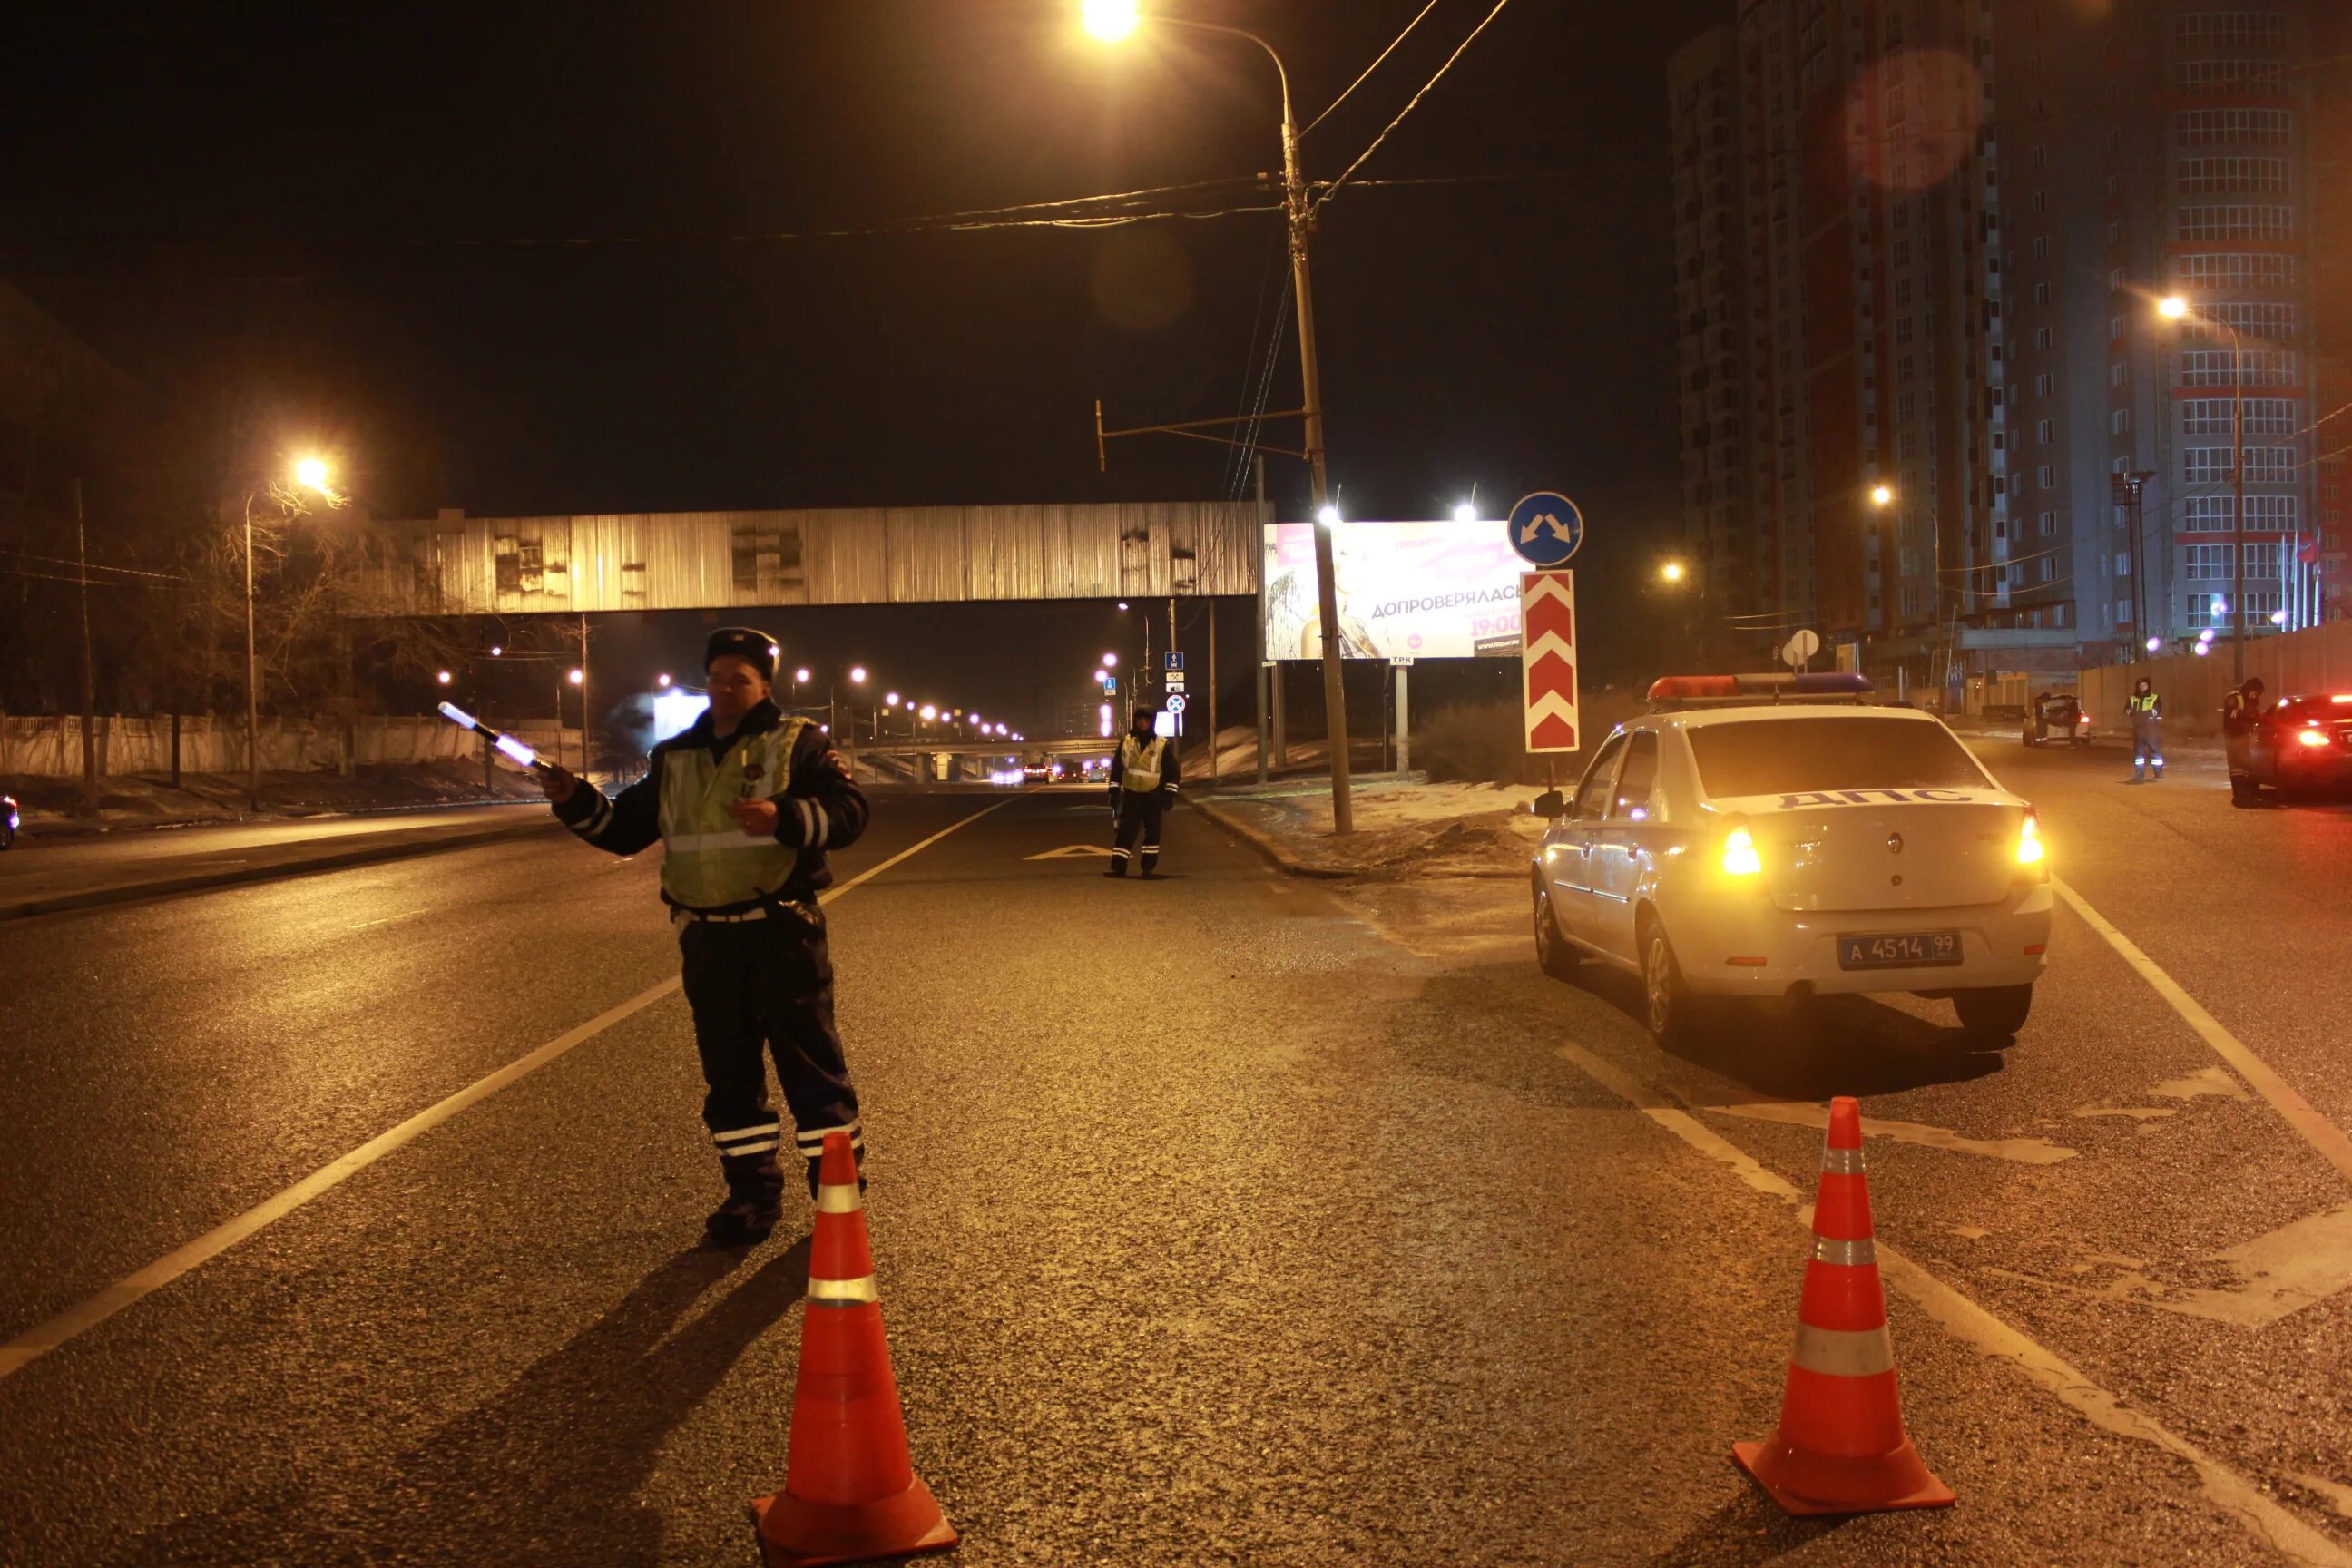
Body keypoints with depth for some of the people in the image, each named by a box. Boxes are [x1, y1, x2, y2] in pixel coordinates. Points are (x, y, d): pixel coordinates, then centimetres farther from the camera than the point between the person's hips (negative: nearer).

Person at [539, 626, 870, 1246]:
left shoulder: (798, 743, -1)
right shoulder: (676, 758, 14)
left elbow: (849, 813, -12)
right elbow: (623, 828, 18)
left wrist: (783, 817, -27)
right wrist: (574, 801, 1)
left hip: (782, 932, -5)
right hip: (706, 939, 5)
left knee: (811, 1062, 0)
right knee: (729, 1071, 11)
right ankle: (751, 1193, 22)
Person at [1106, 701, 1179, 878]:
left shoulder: (1162, 744, -5)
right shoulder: (1126, 742, 1)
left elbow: (1172, 772, 0)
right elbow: (1116, 768, 7)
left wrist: (1169, 795, -5)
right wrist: (1114, 792, 3)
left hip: (1153, 796, -1)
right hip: (1131, 794, 1)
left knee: (1152, 831, 3)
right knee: (1125, 831, -1)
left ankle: (1149, 867, 11)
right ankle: (1118, 866, 0)